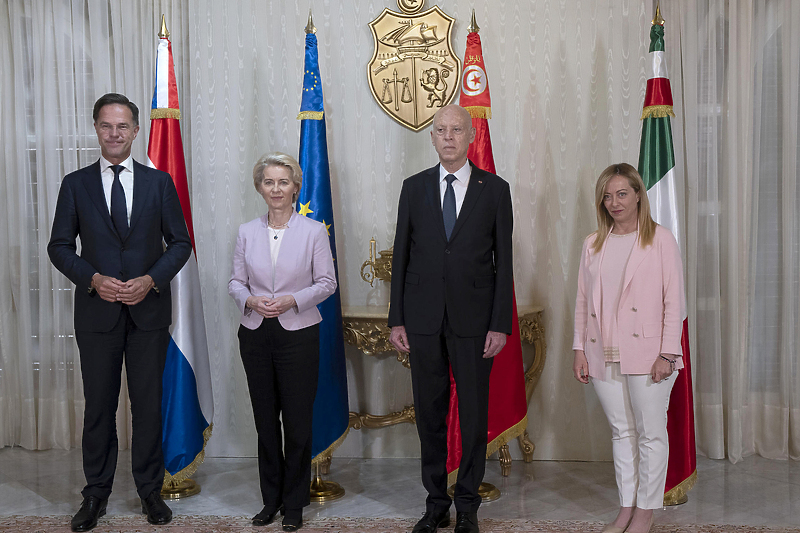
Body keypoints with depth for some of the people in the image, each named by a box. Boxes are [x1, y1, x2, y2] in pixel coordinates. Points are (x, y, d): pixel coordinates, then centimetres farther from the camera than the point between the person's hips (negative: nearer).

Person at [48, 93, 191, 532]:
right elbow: (59, 246, 4)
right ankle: (96, 494, 23)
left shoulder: (159, 182, 5)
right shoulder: (76, 184, 4)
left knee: (148, 404, 8)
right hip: (97, 311, 0)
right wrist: (94, 279, -13)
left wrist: (151, 279, -11)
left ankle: (150, 490, 22)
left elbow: (180, 242, 4)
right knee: (98, 405, 9)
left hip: (149, 310, 0)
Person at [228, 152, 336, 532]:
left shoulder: (314, 231, -2)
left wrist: (291, 300, -16)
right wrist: (251, 300, -12)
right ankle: (271, 499, 26)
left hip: (298, 334, -3)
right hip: (255, 334, 3)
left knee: (297, 421, 2)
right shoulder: (247, 232, 6)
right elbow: (236, 282, 8)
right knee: (265, 419, 10)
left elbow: (327, 283, -3)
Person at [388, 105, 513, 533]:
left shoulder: (495, 189, 3)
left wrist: (500, 324, -6)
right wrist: (396, 319, 2)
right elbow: (401, 256, 7)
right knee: (429, 413, 9)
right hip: (423, 320, 2)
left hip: (473, 319, -1)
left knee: (474, 414, 5)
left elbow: (504, 261, 1)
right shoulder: (414, 188, 7)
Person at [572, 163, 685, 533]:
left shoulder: (661, 240, -2)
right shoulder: (593, 244, 10)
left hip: (646, 353, -4)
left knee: (650, 433, 4)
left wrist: (667, 353, -11)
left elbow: (675, 301, -5)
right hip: (603, 355, 4)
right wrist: (579, 349, 5)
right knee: (621, 432, 12)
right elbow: (582, 299, 11)